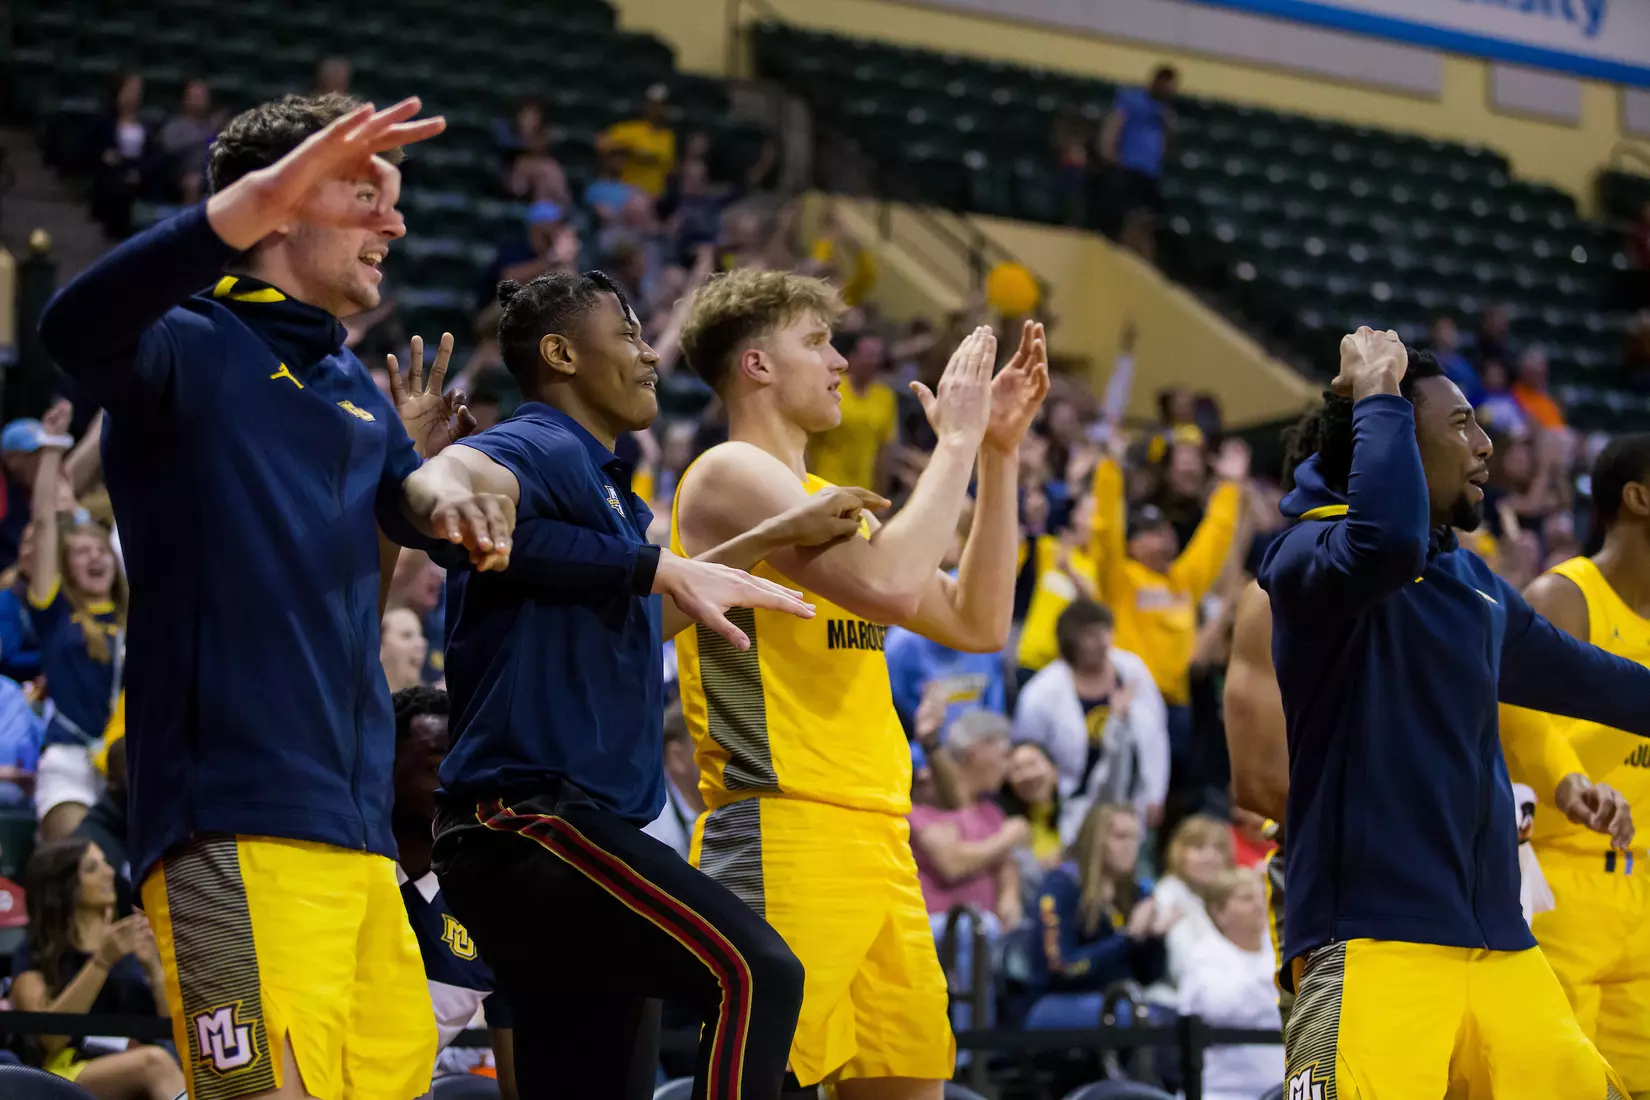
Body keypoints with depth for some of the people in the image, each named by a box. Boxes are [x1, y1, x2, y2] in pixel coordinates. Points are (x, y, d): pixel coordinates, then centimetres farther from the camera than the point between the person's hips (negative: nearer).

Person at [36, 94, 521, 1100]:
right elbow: (75, 328, -24)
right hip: (238, 822, -8)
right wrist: (247, 206, -40)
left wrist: (443, 486, 4)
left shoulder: (359, 391, 22)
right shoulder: (193, 345, -2)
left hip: (356, 826, 8)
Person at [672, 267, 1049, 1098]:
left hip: (876, 843, 9)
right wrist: (957, 441, -8)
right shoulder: (731, 475, -5)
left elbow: (978, 622, 20)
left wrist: (999, 453, 16)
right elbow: (889, 585, -20)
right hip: (781, 843, -9)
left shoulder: (826, 498, 23)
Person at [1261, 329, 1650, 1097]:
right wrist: (1379, 395, -17)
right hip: (1374, 939, -8)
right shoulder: (1310, 551, -5)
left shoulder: (1476, 586, 19)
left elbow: (1579, 676, 35)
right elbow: (1388, 542, -29)